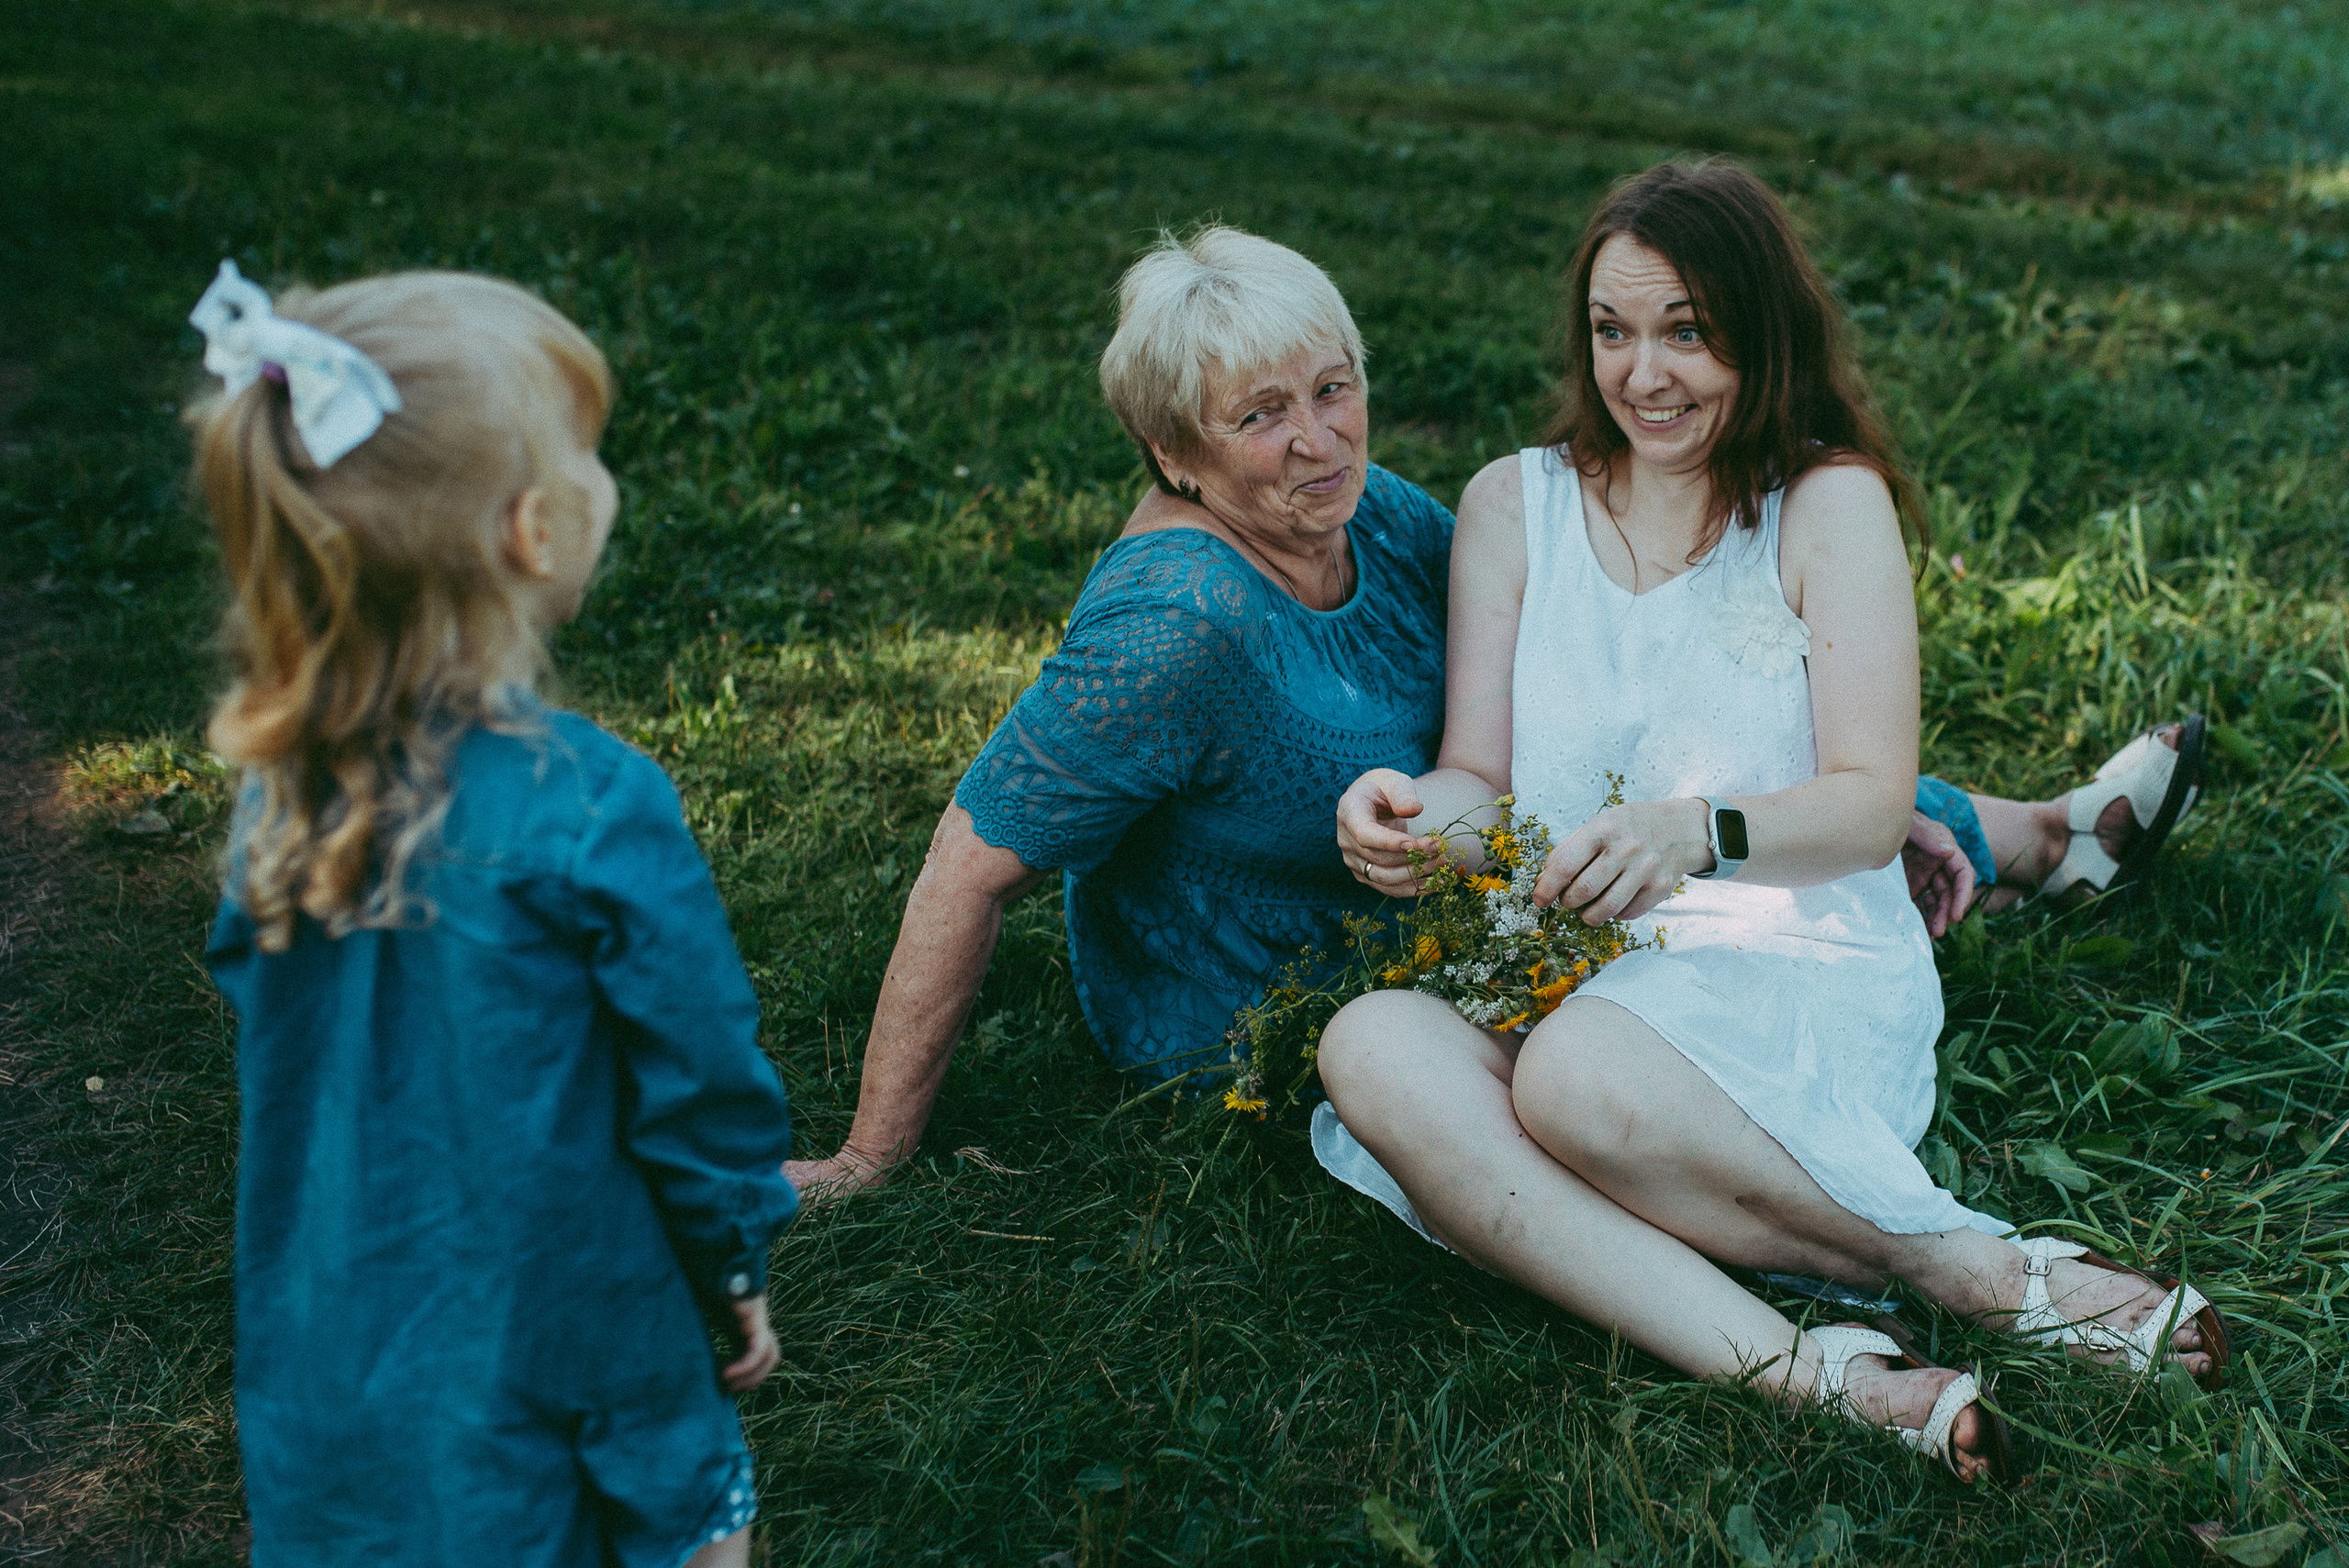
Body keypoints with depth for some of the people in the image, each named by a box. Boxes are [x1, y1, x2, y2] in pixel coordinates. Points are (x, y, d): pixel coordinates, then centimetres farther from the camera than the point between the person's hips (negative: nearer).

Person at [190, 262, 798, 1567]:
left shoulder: (279, 790, -7)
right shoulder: (587, 810, -25)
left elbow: (264, 1015, 6)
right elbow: (700, 1079, -15)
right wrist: (737, 1261, 3)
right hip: (557, 1350, -6)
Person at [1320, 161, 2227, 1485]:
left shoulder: (1829, 504, 3)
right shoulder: (1515, 504, 13)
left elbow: (1875, 805, -4)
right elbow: (1480, 780, 10)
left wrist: (1698, 832, -25)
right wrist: (1414, 814, -15)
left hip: (1796, 965, -4)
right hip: (1560, 974, 4)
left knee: (1580, 1075, -37)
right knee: (1372, 1048, -30)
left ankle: (1974, 1264, -18)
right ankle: (1813, 1375, -34)